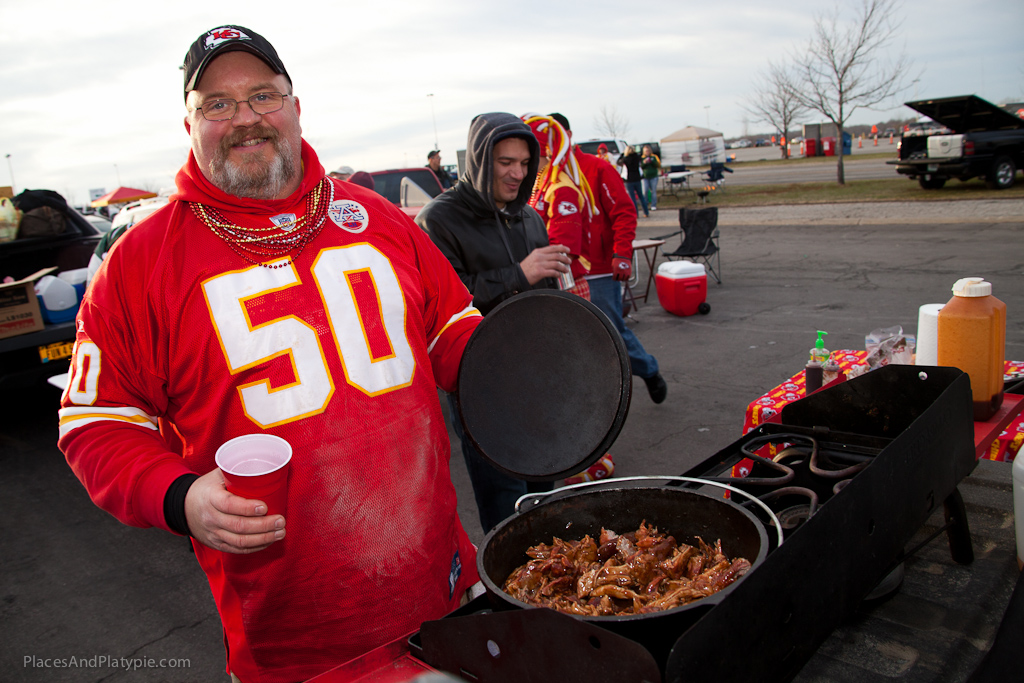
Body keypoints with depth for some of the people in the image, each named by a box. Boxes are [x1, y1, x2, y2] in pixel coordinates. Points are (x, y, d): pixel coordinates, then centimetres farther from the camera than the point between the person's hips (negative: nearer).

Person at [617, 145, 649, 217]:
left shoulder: (626, 159, -13)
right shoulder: (637, 157, -1)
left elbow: (618, 162, 3)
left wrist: (622, 154, 10)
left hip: (630, 180, -4)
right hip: (637, 179, 4)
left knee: (633, 198, 0)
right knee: (641, 196, 12)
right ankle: (646, 213, 15)